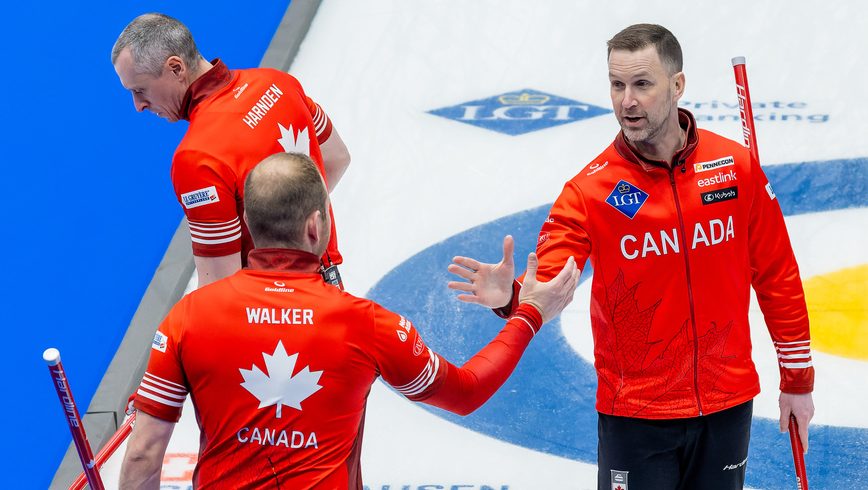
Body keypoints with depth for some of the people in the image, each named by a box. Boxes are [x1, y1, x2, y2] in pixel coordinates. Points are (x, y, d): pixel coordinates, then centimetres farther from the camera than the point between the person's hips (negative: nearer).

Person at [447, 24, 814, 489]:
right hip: (634, 412, -2)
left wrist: (798, 379, 7)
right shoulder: (589, 189, -10)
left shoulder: (736, 167, -4)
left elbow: (777, 277, 4)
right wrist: (511, 296, -43)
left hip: (727, 404, 2)